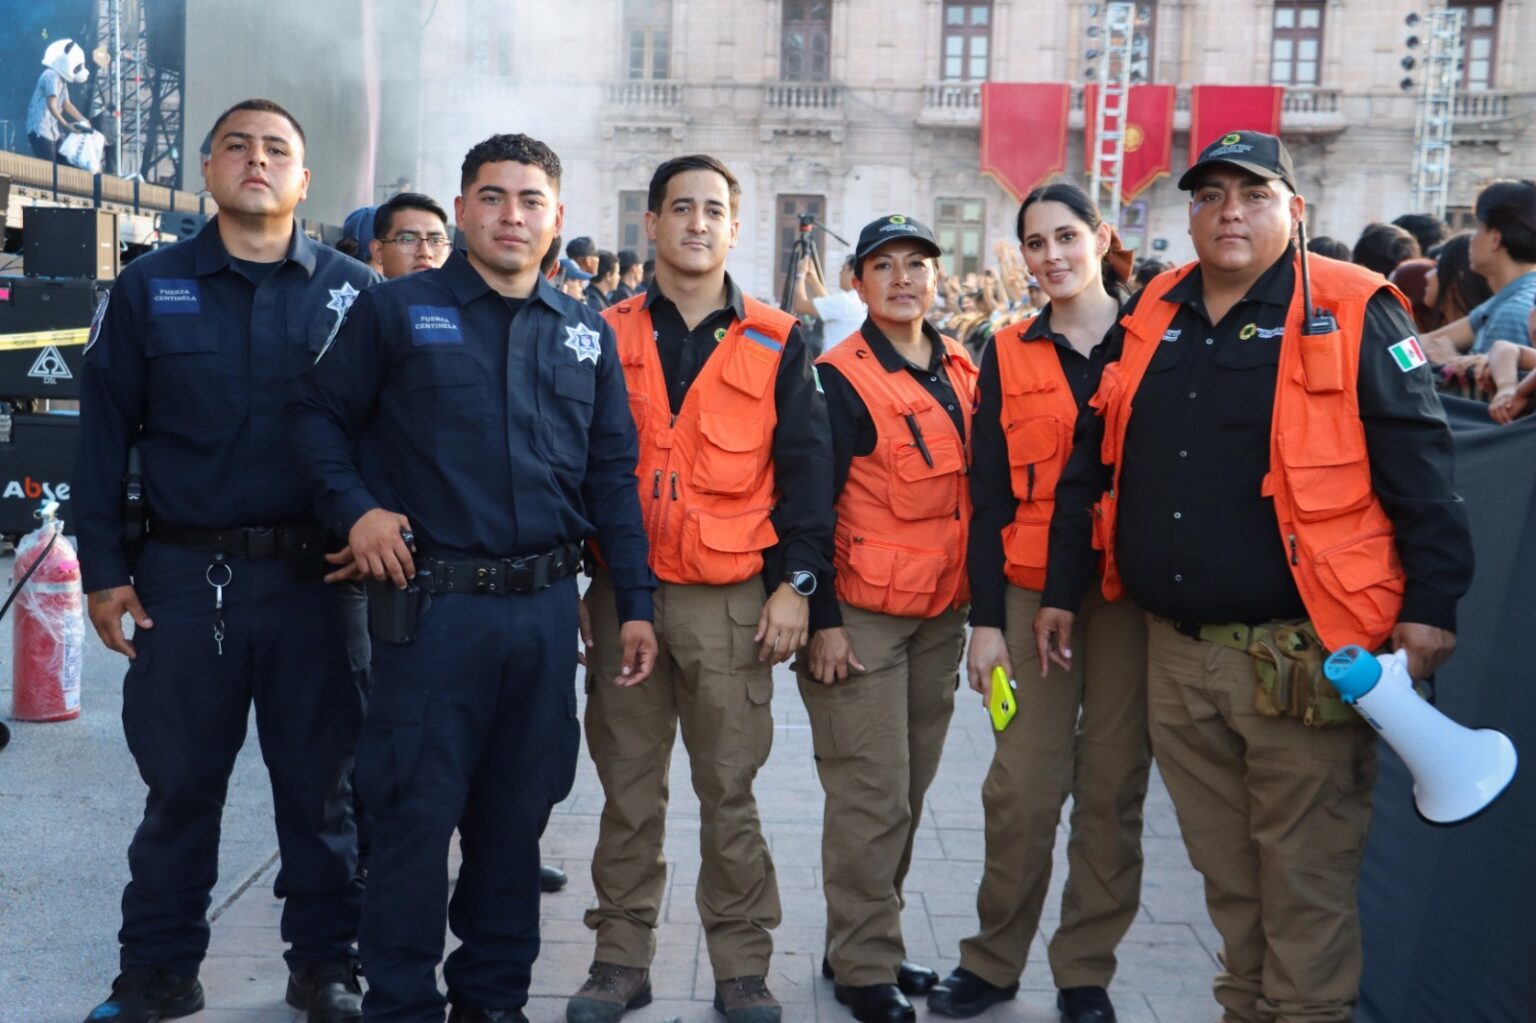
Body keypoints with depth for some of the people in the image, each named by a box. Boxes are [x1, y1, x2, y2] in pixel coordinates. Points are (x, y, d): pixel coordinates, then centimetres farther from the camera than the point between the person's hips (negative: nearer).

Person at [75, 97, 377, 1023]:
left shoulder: (355, 291, 4)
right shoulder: (150, 289, 5)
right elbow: (105, 434, 4)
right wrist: (102, 570, 0)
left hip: (319, 575, 0)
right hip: (185, 575, 1)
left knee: (320, 779, 9)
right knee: (180, 781, 9)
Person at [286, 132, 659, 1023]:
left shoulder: (587, 334, 10)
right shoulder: (398, 311, 0)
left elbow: (614, 477, 10)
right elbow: (319, 413, 5)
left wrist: (635, 603, 6)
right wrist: (354, 506, -10)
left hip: (546, 608, 4)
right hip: (433, 604, -3)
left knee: (517, 813, 12)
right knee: (417, 812, 2)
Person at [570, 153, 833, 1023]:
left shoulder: (777, 345, 5)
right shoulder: (607, 336, 7)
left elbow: (807, 470, 2)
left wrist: (796, 582, -5)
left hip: (733, 601, -1)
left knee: (730, 790, 5)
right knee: (629, 788, 9)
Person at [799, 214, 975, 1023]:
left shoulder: (962, 372, 9)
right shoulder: (839, 378, -10)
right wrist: (823, 620, -15)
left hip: (941, 614, 7)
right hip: (861, 617, -6)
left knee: (909, 791, 13)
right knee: (871, 797, -2)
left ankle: (868, 945, 27)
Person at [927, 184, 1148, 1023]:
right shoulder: (1008, 356, 7)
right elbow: (989, 497, 5)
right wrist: (984, 620, 0)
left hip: (1133, 596, 0)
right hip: (1034, 593, 1)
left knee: (1112, 787, 5)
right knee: (1022, 786, 0)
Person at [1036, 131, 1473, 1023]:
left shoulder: (1355, 315, -4)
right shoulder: (1150, 319, 11)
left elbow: (1420, 469, -6)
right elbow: (1092, 466, 15)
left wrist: (1431, 605, -10)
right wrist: (1063, 589, 15)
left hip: (1299, 654, -5)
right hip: (1176, 650, 5)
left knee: (1305, 874, 3)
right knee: (1224, 867, 16)